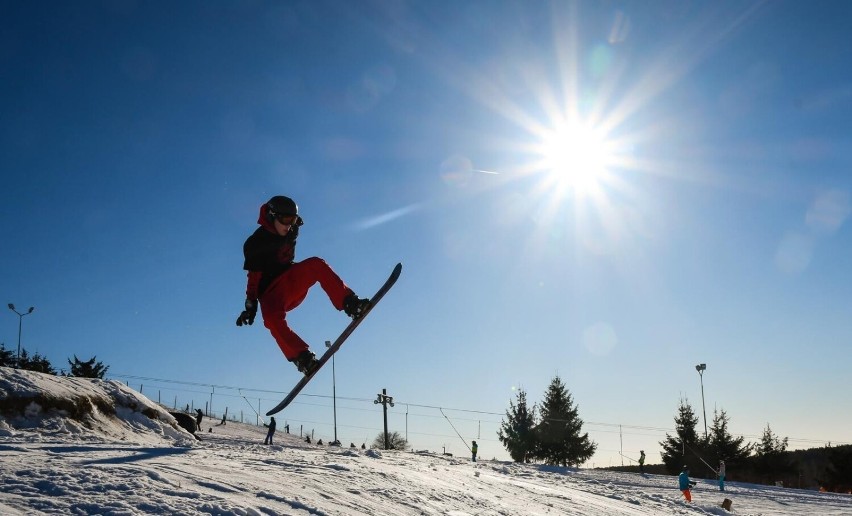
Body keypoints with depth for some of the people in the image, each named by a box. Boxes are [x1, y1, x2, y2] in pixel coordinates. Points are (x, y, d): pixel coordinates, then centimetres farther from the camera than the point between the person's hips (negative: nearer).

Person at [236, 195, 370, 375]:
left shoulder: (290, 232, 2)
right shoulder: (255, 244, -14)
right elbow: (254, 277, -12)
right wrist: (250, 306, -13)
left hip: (292, 281, 5)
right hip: (271, 292, -5)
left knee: (317, 264, -23)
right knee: (273, 318, -36)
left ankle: (350, 303, -28)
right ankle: (301, 356, -32)